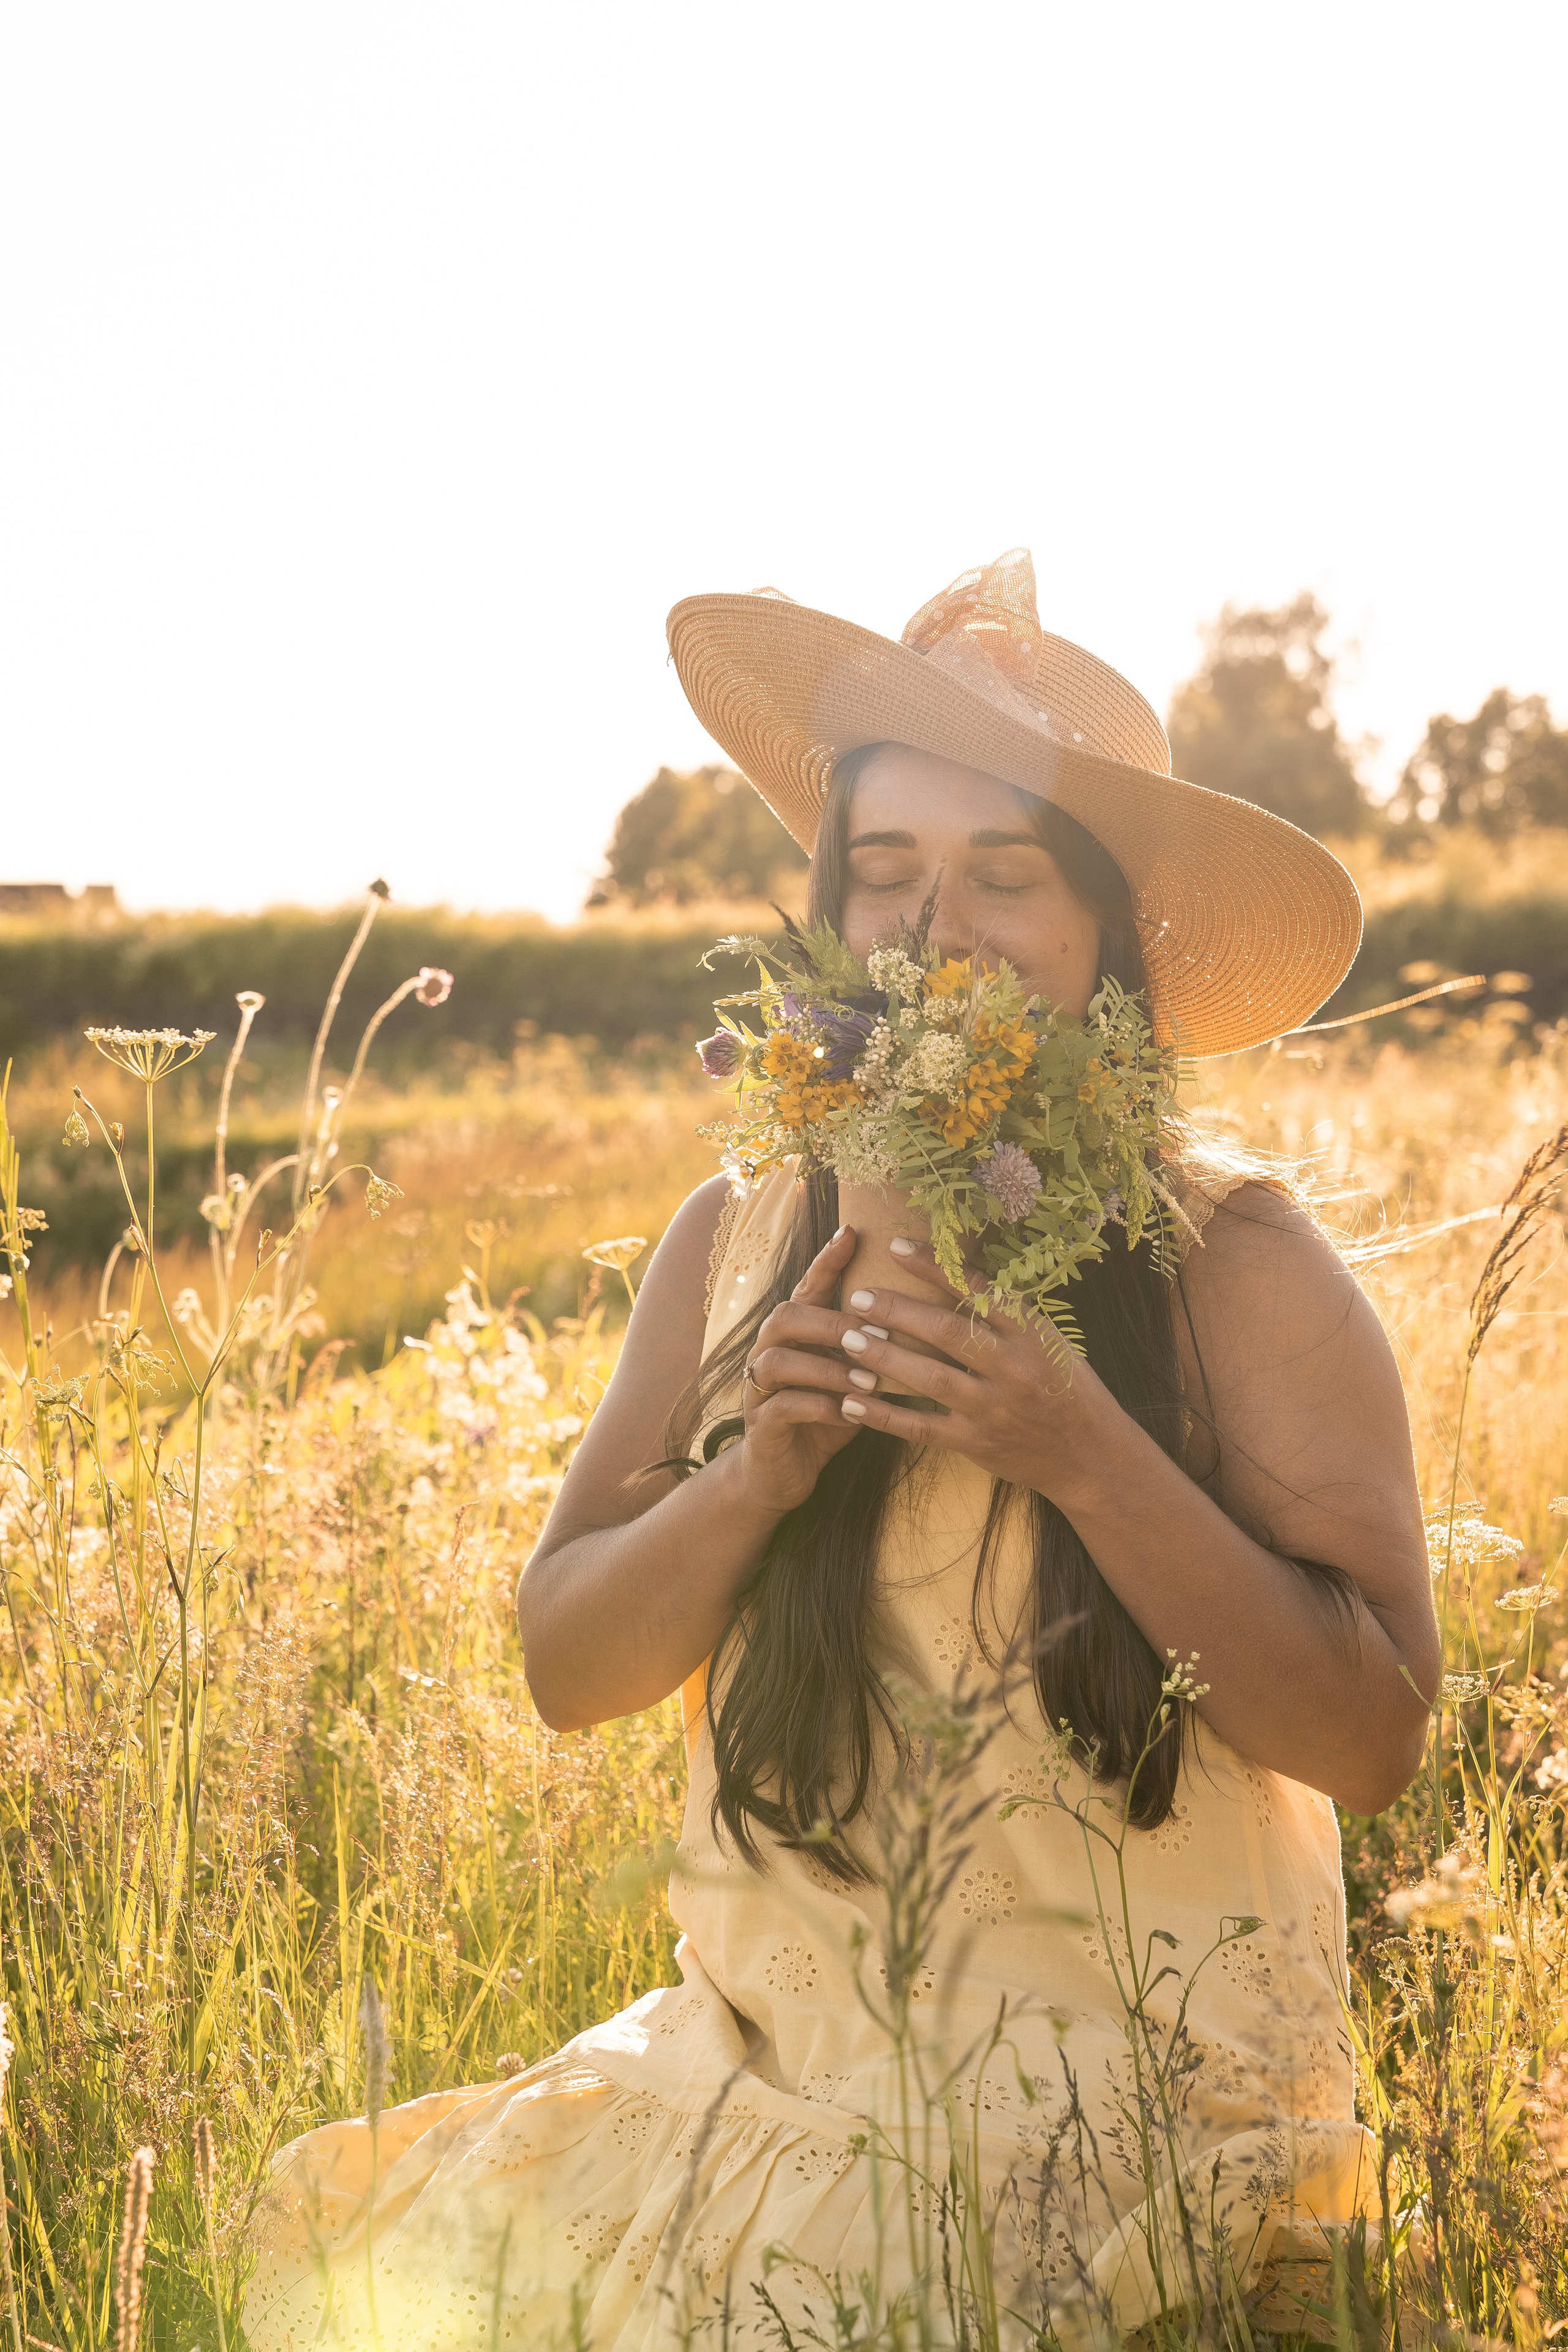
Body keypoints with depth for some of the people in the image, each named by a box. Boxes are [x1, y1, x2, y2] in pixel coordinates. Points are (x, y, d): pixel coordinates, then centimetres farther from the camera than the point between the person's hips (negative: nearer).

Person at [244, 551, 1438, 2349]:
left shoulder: (1236, 1263, -8)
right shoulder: (739, 1240, 4)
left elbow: (1373, 1739, -13)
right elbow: (563, 1666, 3)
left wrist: (1084, 1455, -24)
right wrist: (752, 1476, -15)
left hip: (1124, 2113, -4)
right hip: (767, 2054, 4)